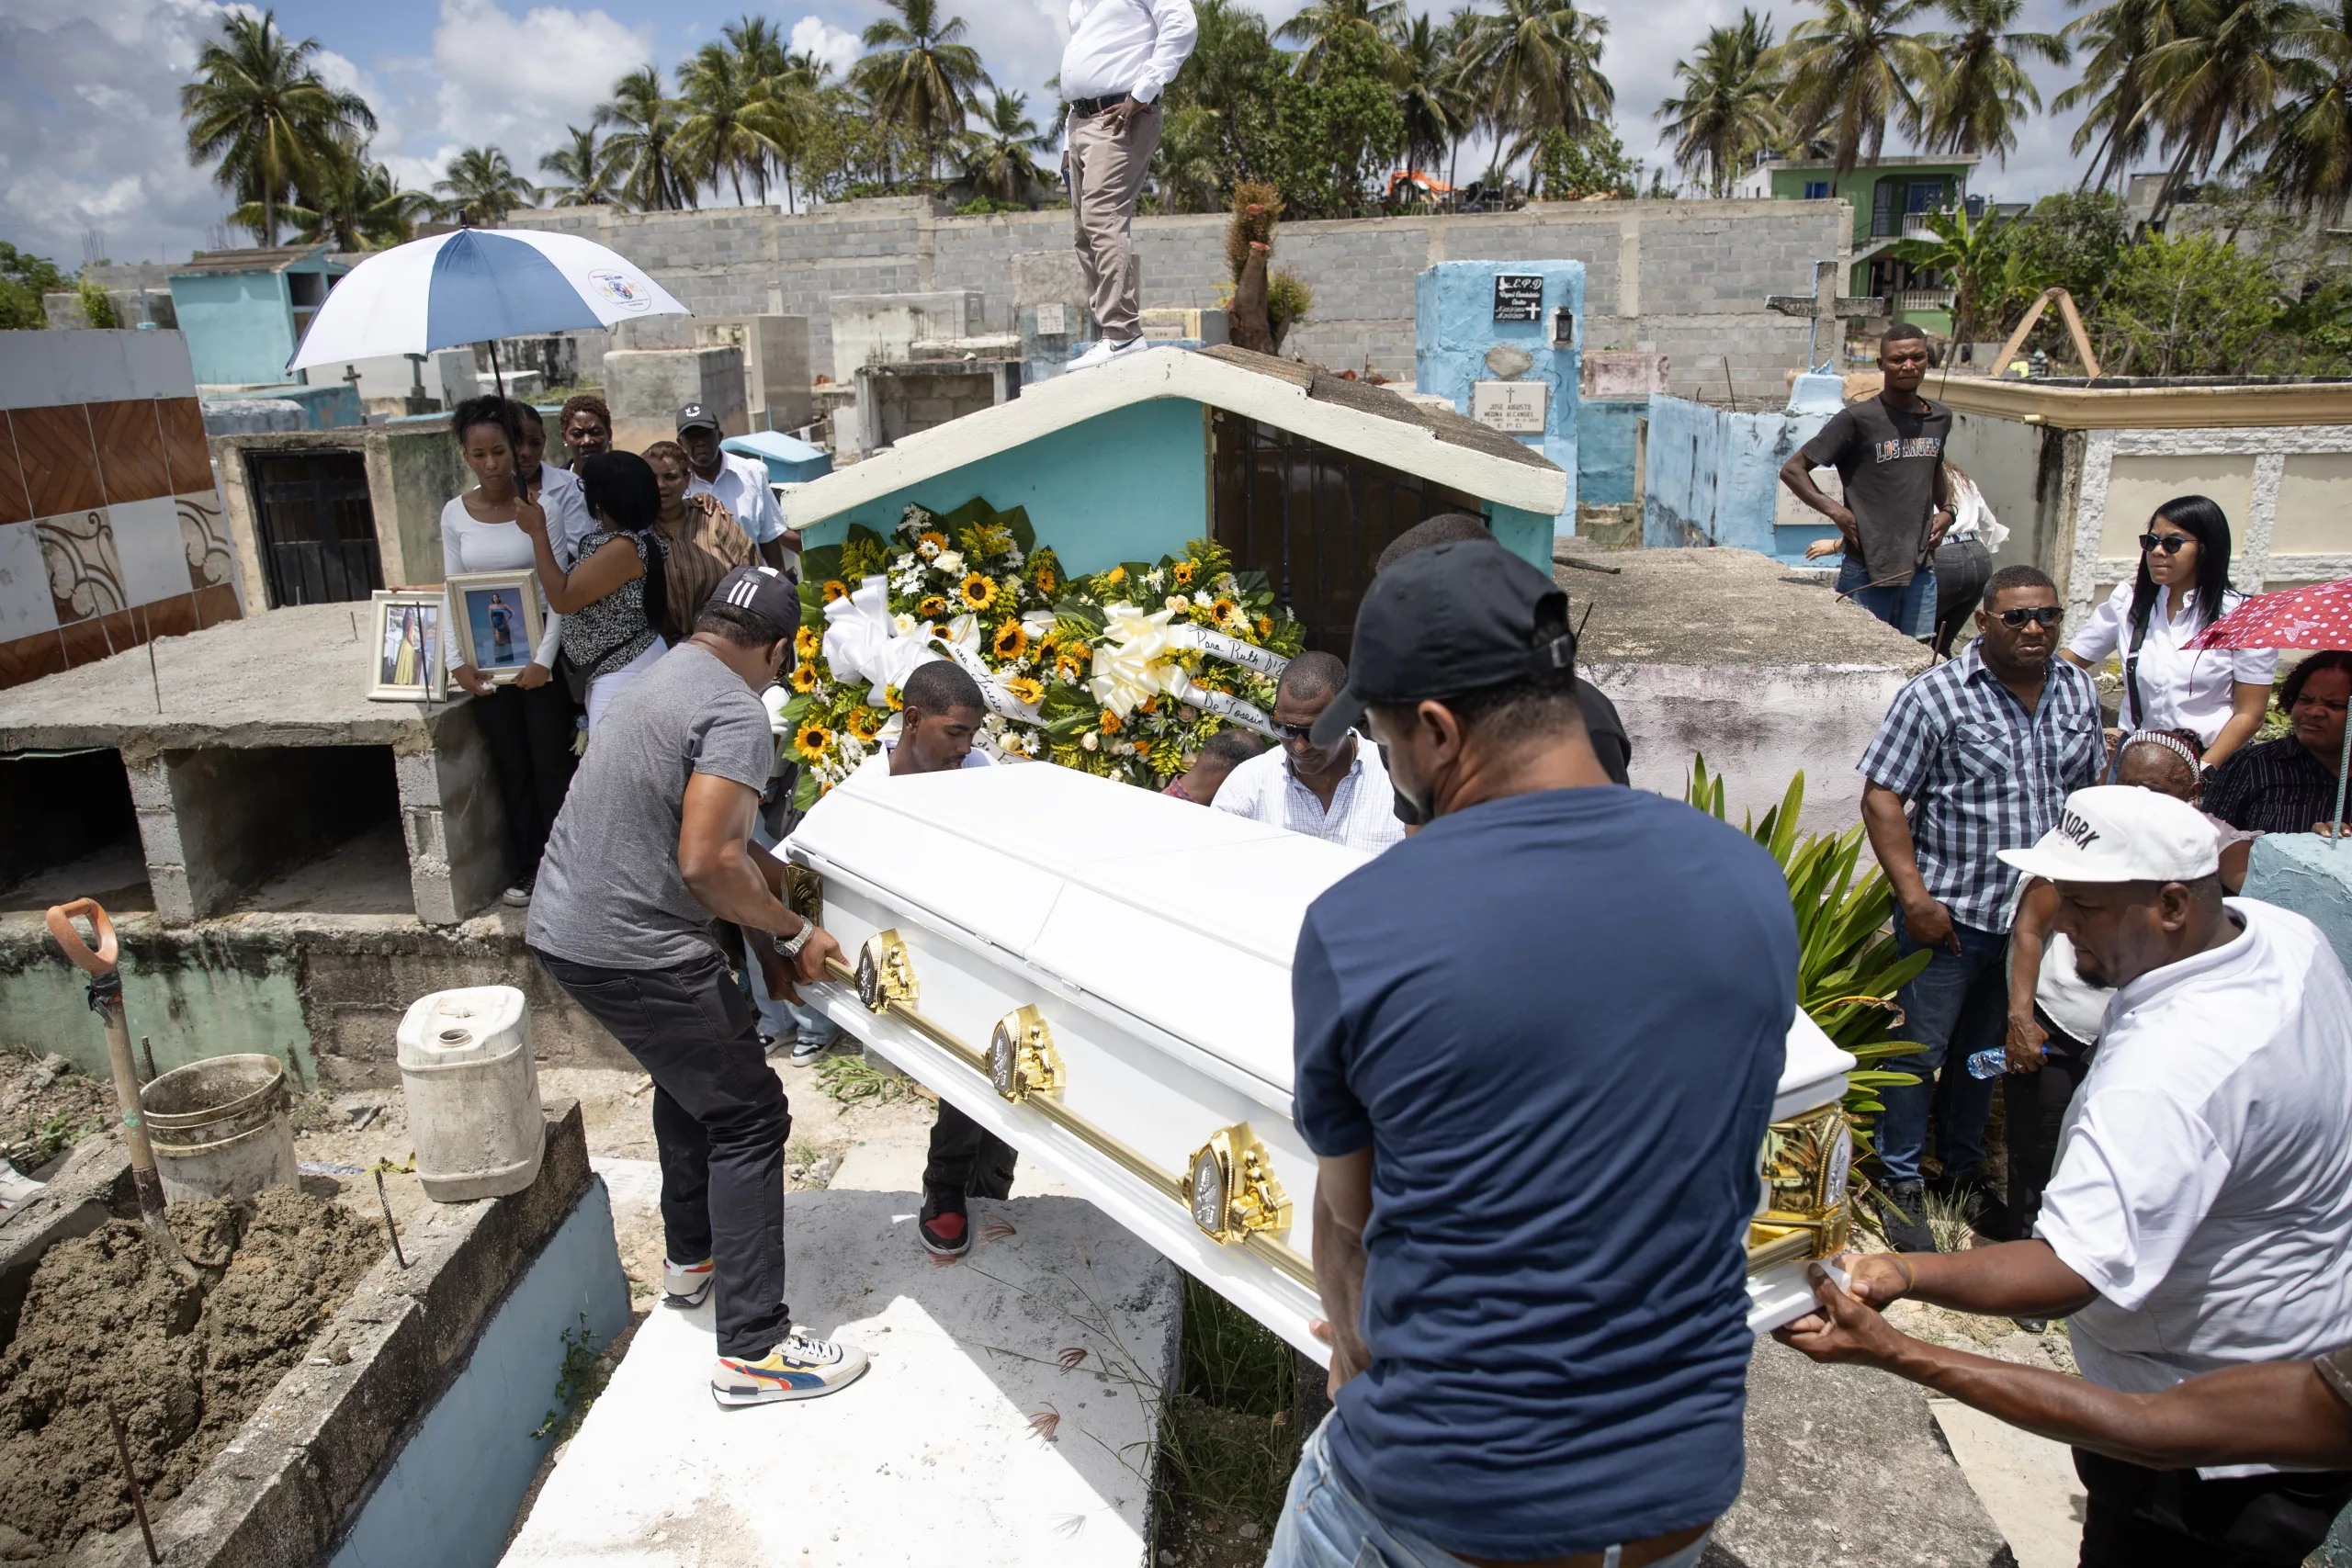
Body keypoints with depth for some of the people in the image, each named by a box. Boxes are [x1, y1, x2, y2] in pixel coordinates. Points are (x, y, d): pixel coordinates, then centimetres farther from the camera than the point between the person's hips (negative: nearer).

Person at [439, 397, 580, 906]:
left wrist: (545, 658, -14)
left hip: (538, 653, -3)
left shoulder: (542, 505, -6)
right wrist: (457, 661, -4)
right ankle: (529, 866, 21)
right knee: (510, 765, 10)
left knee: (550, 762, 1)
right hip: (488, 658, 3)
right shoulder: (455, 514, 3)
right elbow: (452, 593, 6)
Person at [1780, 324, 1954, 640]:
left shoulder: (1939, 418, 10)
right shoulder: (1857, 419, -9)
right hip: (1867, 571, -5)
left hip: (1921, 569, 6)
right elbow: (1792, 470, -7)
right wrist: (1835, 510, -18)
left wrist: (1946, 510, 13)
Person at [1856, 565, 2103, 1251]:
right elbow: (1882, 797, -14)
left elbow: (2092, 789, 16)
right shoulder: (1936, 696, -13)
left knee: (1988, 1049, 20)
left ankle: (1964, 1165, 37)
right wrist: (1914, 896, -19)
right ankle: (1900, 1181, 20)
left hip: (2043, 915, 5)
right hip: (1952, 913, -5)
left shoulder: (2078, 690, 6)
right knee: (1922, 1048, 5)